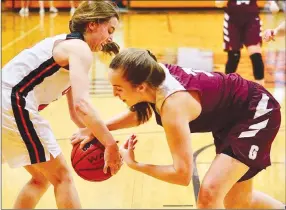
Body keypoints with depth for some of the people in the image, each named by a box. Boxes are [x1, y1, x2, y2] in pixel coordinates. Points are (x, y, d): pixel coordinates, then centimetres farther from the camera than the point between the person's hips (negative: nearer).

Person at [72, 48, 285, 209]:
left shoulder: (173, 105, -37)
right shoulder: (153, 74, -16)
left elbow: (182, 174, -35)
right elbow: (141, 113, 9)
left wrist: (133, 164, -26)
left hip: (257, 113, -9)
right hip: (230, 116, 9)